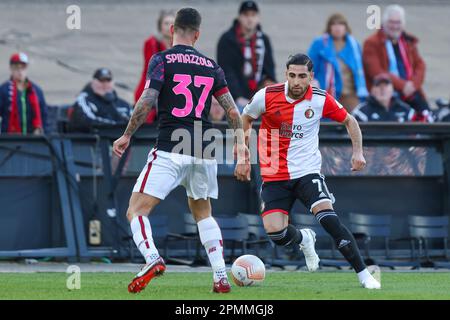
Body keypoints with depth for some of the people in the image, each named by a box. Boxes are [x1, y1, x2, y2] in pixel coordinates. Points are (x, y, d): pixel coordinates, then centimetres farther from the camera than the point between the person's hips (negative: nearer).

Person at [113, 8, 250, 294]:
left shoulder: (162, 60, -1)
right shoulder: (211, 66, 12)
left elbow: (146, 103, -11)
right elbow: (234, 113, 10)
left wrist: (127, 136, 1)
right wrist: (242, 155, 14)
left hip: (170, 151, -5)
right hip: (204, 153, 5)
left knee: (136, 210, -1)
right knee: (203, 214, 25)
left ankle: (152, 259, -29)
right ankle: (221, 277, 14)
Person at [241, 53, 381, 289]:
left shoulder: (321, 100, -7)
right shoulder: (266, 96, -8)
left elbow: (349, 121, 11)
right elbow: (246, 117, 12)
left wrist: (358, 151, 1)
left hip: (307, 172, -1)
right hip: (274, 177, 1)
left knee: (328, 218, -23)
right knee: (275, 232, -15)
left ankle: (363, 274, -14)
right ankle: (303, 239, 24)